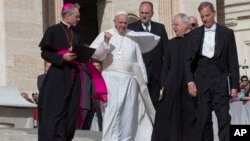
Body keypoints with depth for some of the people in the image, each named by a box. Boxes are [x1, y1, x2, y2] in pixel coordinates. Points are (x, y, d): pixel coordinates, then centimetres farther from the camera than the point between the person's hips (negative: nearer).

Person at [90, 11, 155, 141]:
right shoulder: (105, 35, 3)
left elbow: (139, 60, 11)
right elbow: (96, 55, -5)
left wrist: (143, 80, 11)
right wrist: (105, 42, -19)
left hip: (130, 79, 2)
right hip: (111, 78, -2)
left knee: (128, 111, 5)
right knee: (112, 109, -13)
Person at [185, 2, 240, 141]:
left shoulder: (227, 33, 5)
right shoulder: (195, 34, 8)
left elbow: (233, 60, 4)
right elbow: (189, 59, 7)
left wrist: (234, 85, -1)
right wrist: (190, 81, -6)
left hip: (220, 80, -2)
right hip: (200, 80, 2)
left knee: (224, 117, -8)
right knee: (203, 118, 3)